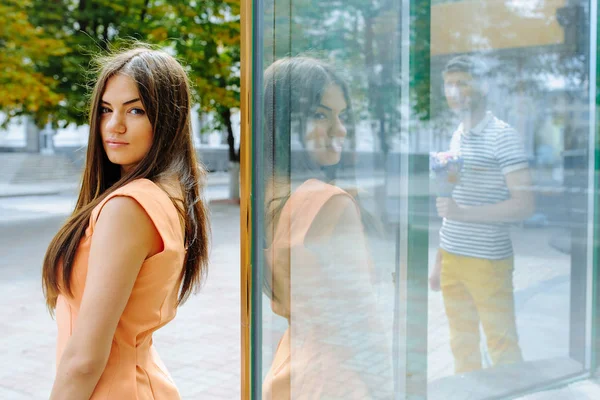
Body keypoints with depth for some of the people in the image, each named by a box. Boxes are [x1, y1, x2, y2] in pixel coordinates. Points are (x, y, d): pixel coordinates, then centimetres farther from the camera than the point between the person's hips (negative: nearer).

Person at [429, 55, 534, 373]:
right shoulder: (457, 136, 12)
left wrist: (463, 213, -24)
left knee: (503, 347, 4)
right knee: (462, 346, 15)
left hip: (488, 260, -6)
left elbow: (524, 204, -16)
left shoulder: (502, 136, -9)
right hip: (452, 259, 7)